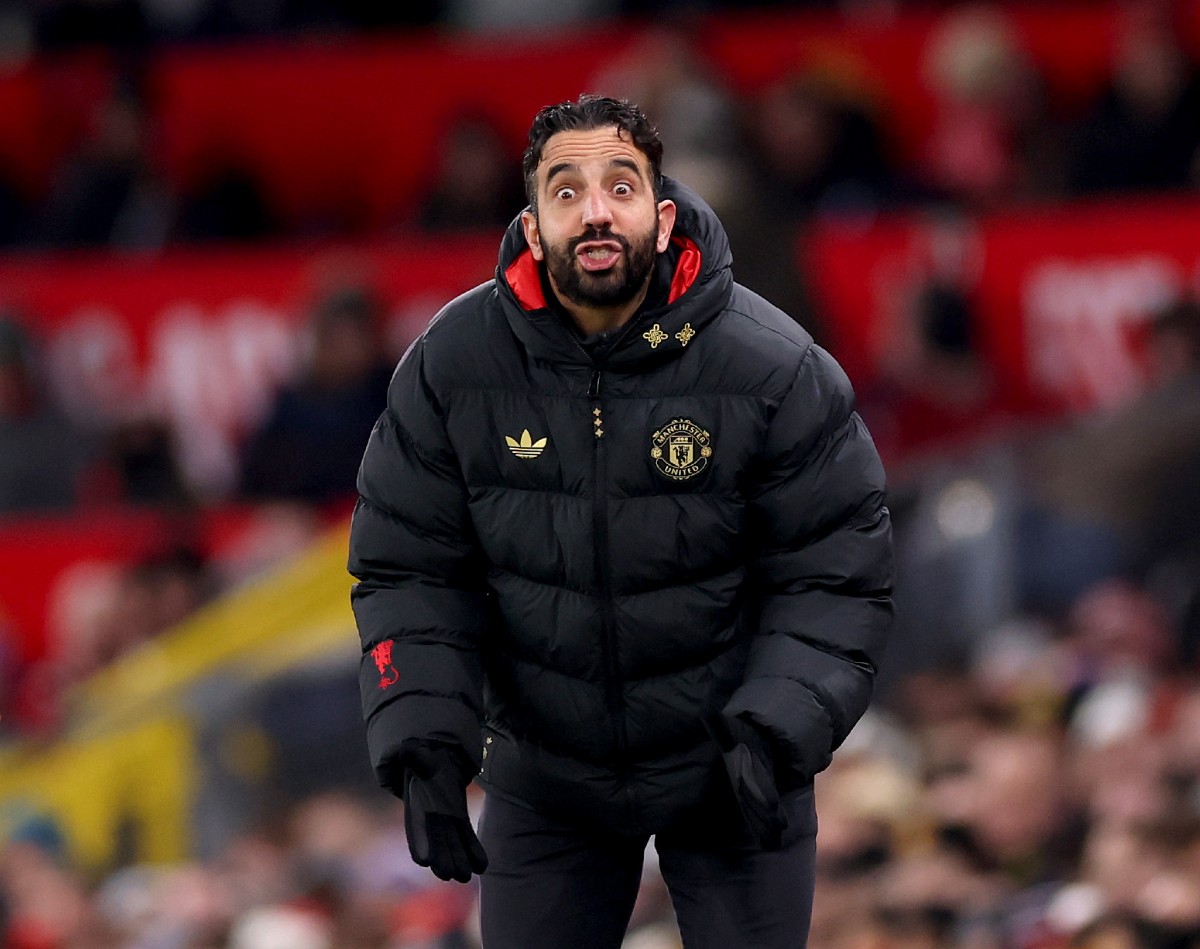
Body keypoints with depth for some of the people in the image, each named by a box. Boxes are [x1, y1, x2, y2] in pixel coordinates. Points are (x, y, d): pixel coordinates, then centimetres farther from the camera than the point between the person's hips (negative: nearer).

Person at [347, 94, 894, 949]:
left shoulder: (774, 367, -15)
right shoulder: (451, 365, -11)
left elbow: (835, 578, -11)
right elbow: (408, 571, -4)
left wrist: (776, 731, -24)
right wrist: (421, 734, -17)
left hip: (731, 770, -2)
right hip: (543, 772, 2)